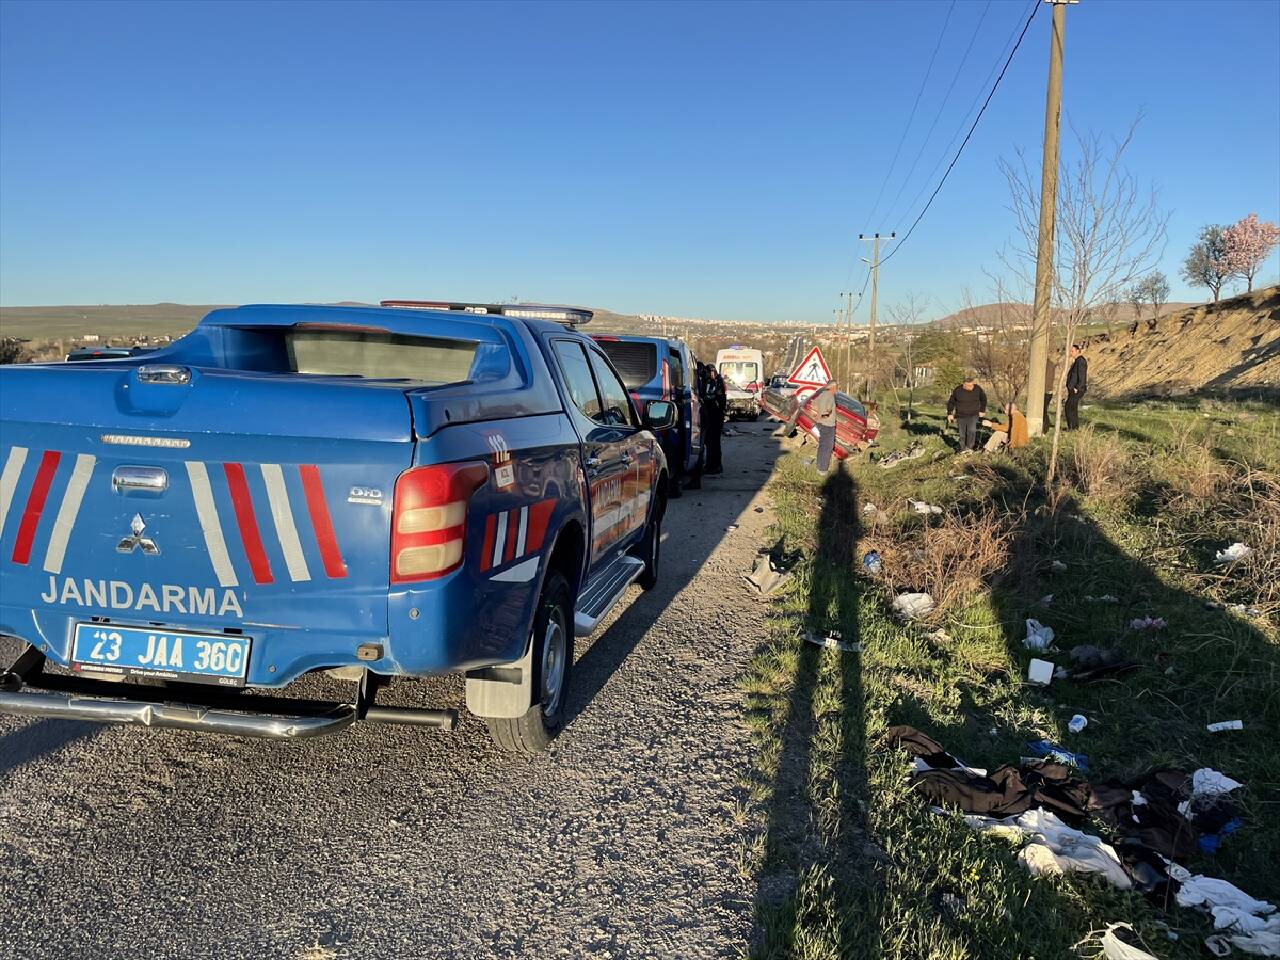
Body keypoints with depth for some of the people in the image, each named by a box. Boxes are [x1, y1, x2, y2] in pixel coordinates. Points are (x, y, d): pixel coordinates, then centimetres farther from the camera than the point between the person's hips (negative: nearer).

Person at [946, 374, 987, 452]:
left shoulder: (978, 389, -8)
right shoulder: (957, 390, -10)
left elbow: (983, 399, 12)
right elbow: (951, 402, 5)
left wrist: (982, 410, 10)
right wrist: (950, 413, 2)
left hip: (973, 416, 0)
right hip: (961, 416, 0)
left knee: (972, 431, -20)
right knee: (962, 435, 3)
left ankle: (969, 448, -15)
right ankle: (963, 450, 14)